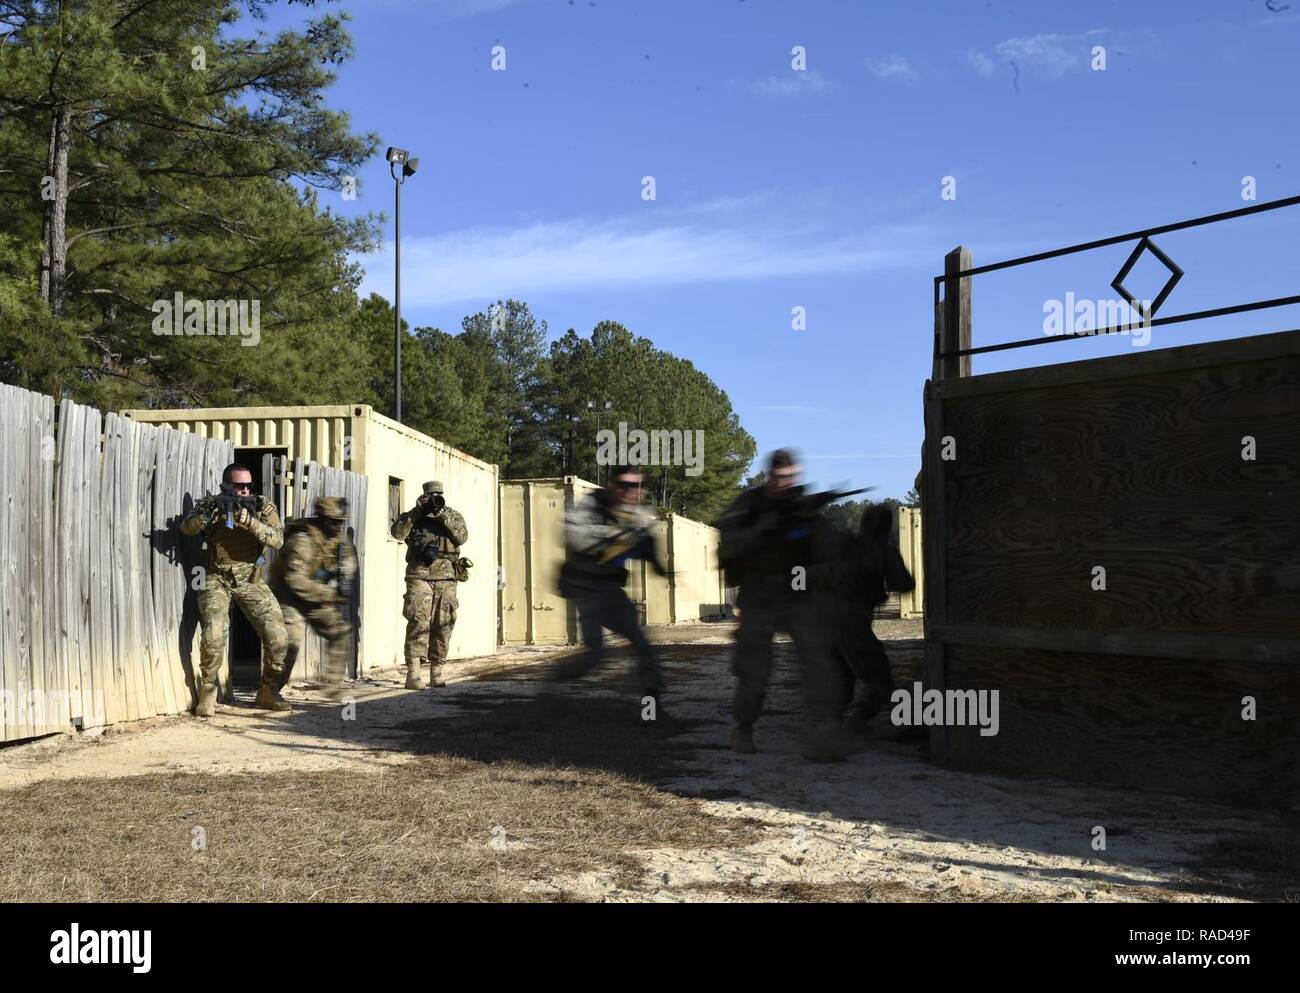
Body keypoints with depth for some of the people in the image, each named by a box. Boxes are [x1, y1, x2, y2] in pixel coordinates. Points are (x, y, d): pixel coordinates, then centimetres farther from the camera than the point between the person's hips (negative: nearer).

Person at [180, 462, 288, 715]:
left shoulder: (263, 506, -3)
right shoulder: (211, 504, -3)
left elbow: (277, 539, -17)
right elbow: (187, 527, -19)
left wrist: (249, 521, -31)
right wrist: (210, 513, -37)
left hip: (251, 580, 2)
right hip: (217, 579, -2)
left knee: (277, 636, -9)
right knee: (214, 635, -23)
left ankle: (268, 692, 9)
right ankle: (207, 693, -4)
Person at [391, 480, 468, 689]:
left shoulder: (453, 516, 14)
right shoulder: (414, 516, 11)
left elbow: (462, 537, -5)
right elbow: (397, 532, -7)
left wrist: (443, 514, -11)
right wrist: (417, 512, -11)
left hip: (446, 578, 2)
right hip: (419, 576, -2)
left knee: (443, 626, 4)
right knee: (418, 622, -13)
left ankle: (436, 673, 13)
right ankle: (413, 673, -18)